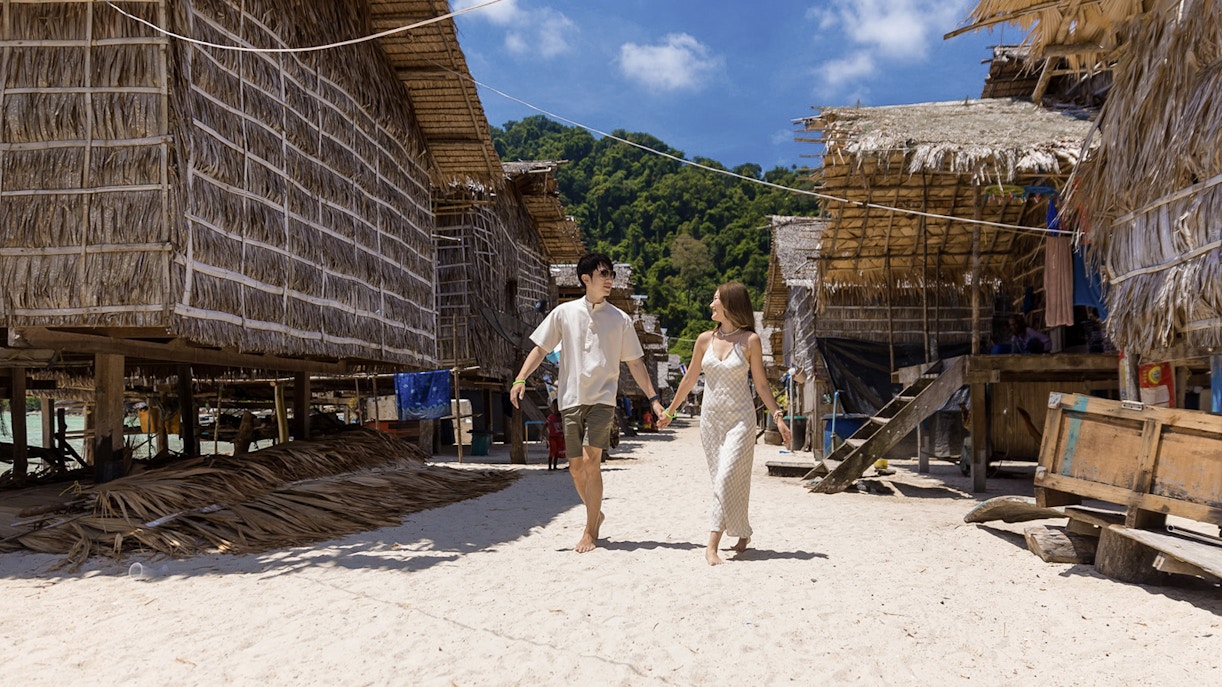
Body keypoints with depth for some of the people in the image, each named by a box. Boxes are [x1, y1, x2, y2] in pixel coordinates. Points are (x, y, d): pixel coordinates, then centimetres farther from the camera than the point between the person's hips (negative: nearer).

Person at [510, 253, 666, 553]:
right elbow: (540, 348, 7)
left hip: (602, 399, -1)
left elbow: (635, 363, 11)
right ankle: (596, 513, 31)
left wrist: (653, 398, 5)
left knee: (590, 460, -14)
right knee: (576, 467, 5)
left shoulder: (620, 319, 6)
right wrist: (521, 379, -7)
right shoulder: (564, 313, 5)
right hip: (571, 399, 1)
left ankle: (590, 531, -4)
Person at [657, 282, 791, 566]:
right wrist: (670, 411, 19)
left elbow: (761, 384, 0)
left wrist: (778, 416, -8)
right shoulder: (705, 339, 4)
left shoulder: (750, 340, -5)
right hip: (710, 418, 4)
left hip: (740, 418, -4)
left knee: (728, 481, -12)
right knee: (721, 481, 8)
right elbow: (689, 379, 14)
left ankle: (712, 546, -10)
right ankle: (742, 534, 23)